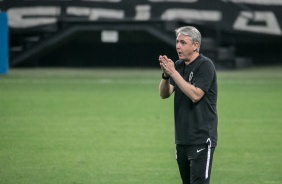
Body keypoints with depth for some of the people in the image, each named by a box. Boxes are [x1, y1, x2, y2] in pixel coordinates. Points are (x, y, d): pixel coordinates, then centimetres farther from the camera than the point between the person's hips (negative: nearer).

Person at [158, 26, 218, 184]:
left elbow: (195, 95, -21)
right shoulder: (179, 65, 11)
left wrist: (173, 72, -20)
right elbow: (164, 94, 6)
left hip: (201, 138, -8)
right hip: (183, 137, 8)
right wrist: (166, 74, -13)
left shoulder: (205, 65, -10)